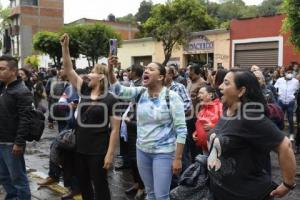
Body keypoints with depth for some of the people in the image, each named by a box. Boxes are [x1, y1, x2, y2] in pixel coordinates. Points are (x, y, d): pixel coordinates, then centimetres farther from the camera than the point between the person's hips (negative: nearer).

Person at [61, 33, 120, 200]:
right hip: (80, 149, 6)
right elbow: (68, 70, 1)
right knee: (82, 184, 19)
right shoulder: (84, 91, 3)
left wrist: (110, 154, -16)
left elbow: (115, 129, -12)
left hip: (98, 151, -6)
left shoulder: (110, 100, -12)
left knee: (100, 186, 7)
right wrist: (65, 46, -8)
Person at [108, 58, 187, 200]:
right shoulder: (140, 93, 2)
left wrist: (177, 158, -16)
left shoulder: (171, 97, -14)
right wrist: (110, 70, -23)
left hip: (163, 152, -5)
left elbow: (181, 130, -14)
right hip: (142, 150, 5)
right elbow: (118, 90, -7)